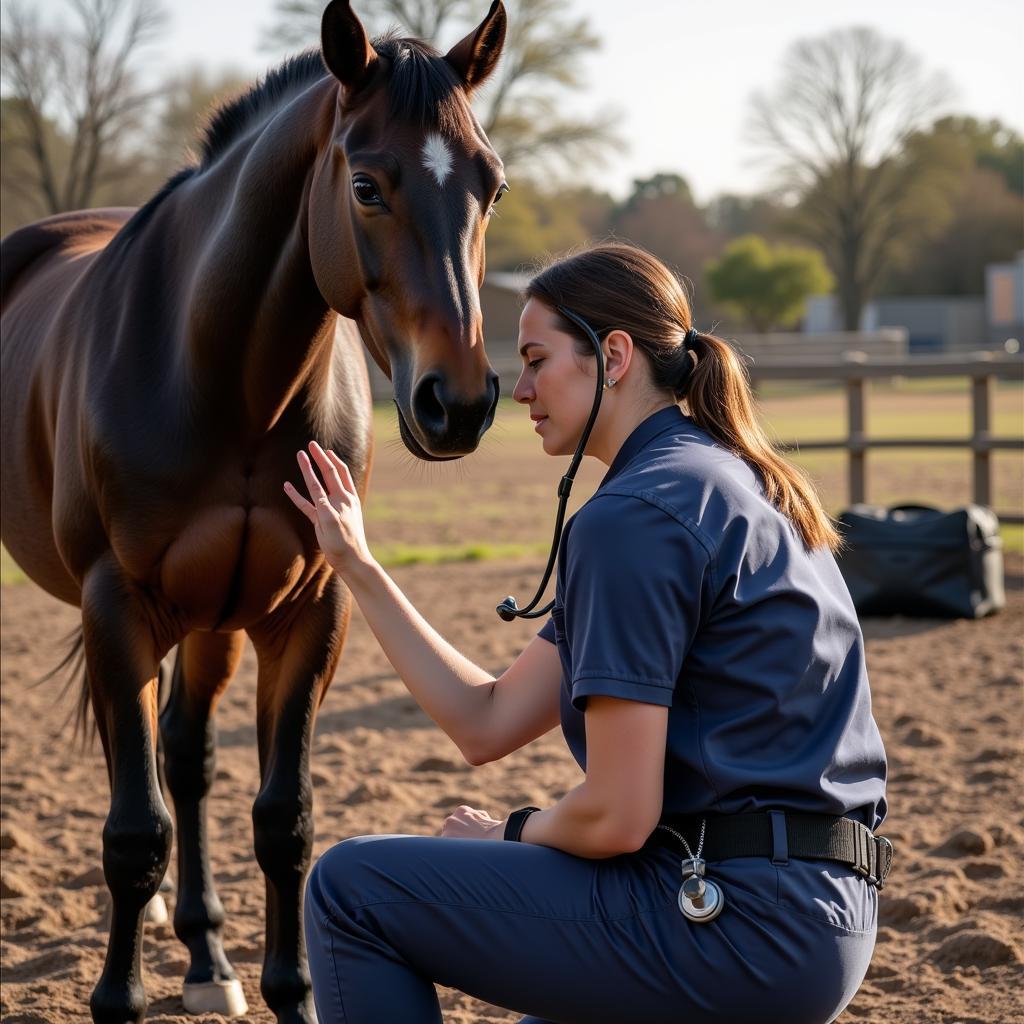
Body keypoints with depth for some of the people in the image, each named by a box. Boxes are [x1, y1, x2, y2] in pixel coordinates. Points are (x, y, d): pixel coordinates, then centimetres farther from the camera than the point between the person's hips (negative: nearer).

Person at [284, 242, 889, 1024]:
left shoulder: (630, 518, -15)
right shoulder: (723, 485, 16)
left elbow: (616, 818, -20)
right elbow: (489, 724, 14)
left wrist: (513, 832, 2)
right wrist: (357, 566, 14)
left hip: (732, 921, -10)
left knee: (351, 887, 0)